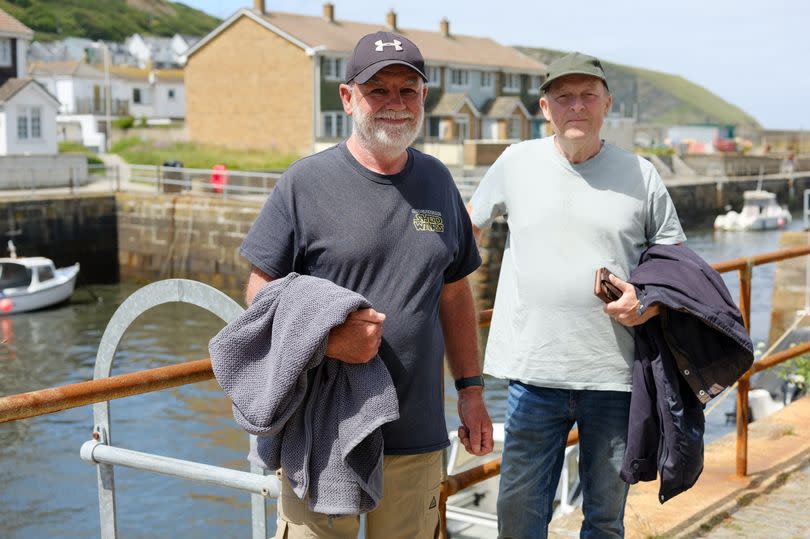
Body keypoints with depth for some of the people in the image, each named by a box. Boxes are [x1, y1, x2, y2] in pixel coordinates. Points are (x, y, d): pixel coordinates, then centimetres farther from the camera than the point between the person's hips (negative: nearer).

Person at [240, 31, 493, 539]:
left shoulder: (438, 181, 11)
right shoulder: (306, 182, -4)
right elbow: (260, 294, -3)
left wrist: (471, 389, 13)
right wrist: (327, 339, -19)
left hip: (418, 439, 4)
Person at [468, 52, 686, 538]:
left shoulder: (641, 175, 3)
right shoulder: (516, 163, 4)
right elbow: (470, 223, 21)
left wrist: (648, 306, -9)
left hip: (616, 373, 0)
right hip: (534, 371, 0)